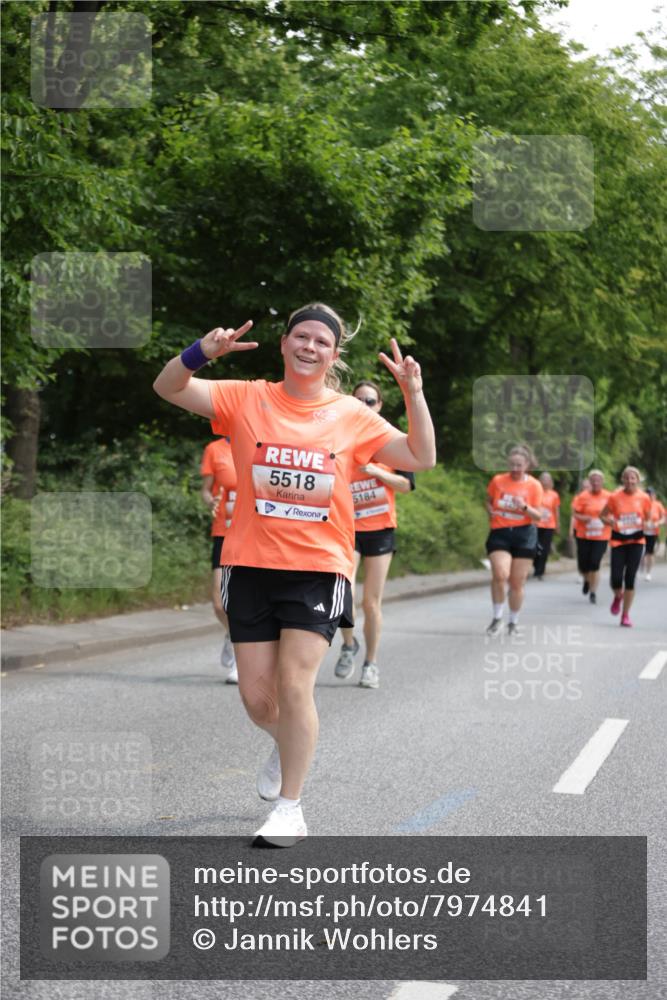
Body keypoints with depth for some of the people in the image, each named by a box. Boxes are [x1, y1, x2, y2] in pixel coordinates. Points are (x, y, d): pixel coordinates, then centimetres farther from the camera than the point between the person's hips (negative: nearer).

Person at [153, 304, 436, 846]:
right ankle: (287, 745, 42)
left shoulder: (352, 416, 3)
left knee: (295, 684, -12)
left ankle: (290, 810, 2)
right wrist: (202, 352, -27)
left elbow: (421, 458, 0)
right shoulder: (247, 399, 1)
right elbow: (168, 387, -8)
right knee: (256, 697, 5)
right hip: (251, 567, 1)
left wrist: (413, 392, -12)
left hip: (319, 569, -1)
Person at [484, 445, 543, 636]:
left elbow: (538, 516, -3)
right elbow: (488, 500, 21)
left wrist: (525, 507, -21)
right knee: (500, 574, -21)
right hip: (499, 533, 0)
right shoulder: (498, 480, 2)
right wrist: (491, 513, 2)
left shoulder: (534, 485, -1)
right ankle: (497, 618, -5)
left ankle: (513, 623, 21)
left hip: (524, 535, 0)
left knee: (517, 582, 5)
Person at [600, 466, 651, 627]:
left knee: (630, 578, -5)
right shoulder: (615, 497, -4)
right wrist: (611, 522, -13)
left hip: (636, 541, 0)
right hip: (618, 540, 0)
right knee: (616, 579, -8)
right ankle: (618, 597, 29)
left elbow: (648, 518, 13)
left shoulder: (644, 498, -2)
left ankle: (625, 615, 6)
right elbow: (603, 515, 7)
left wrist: (646, 525, -9)